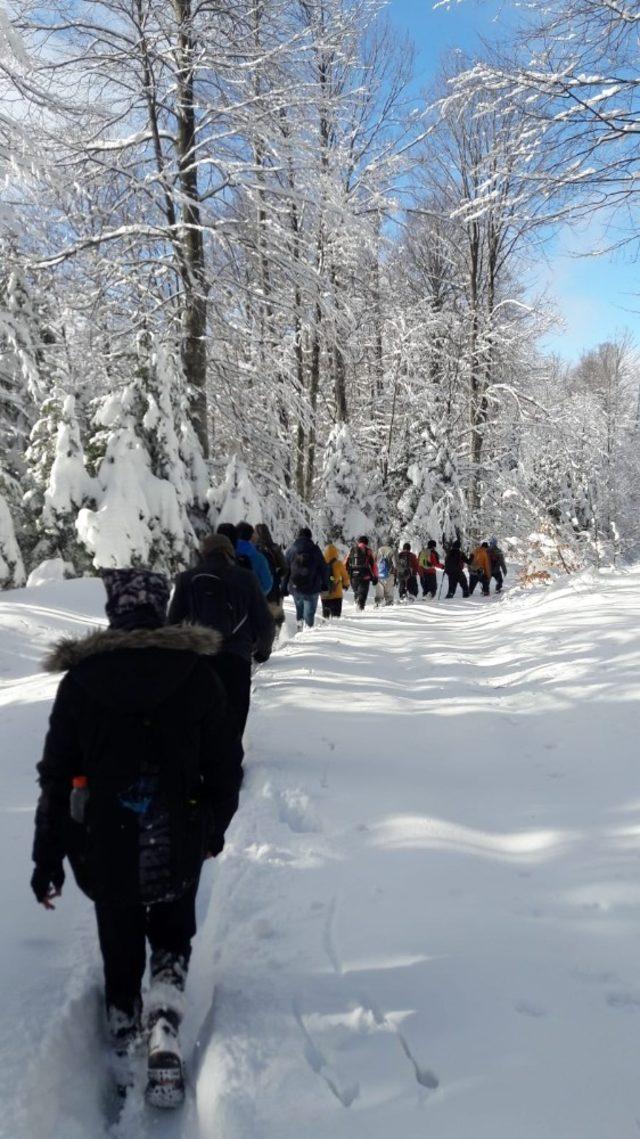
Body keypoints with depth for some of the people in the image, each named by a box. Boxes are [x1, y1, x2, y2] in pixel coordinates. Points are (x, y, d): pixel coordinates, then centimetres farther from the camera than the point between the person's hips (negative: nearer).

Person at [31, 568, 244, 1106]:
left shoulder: (80, 680, -8)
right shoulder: (198, 673, -8)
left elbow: (56, 776, -4)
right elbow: (226, 764, -2)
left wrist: (48, 857, 6)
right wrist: (215, 827, 14)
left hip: (106, 845, 0)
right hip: (178, 843, 0)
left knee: (119, 949, 20)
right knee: (172, 939, 21)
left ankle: (125, 1044, 31)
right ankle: (163, 1039, 2)